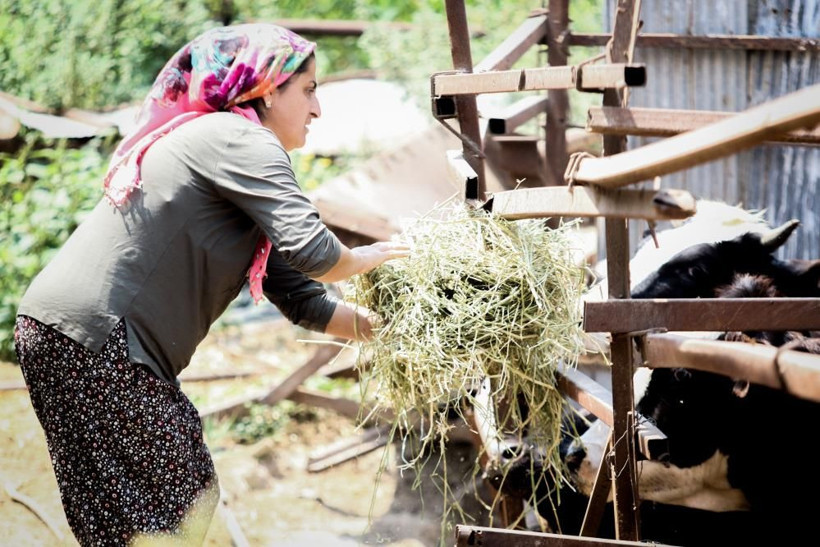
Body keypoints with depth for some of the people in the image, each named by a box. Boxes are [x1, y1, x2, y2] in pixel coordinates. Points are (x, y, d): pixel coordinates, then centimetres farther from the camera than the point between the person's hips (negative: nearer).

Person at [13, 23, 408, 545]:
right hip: (88, 339, -10)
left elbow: (301, 299, 23)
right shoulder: (241, 139, -8)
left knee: (192, 498, 13)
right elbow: (309, 251, -20)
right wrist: (368, 257, 0)